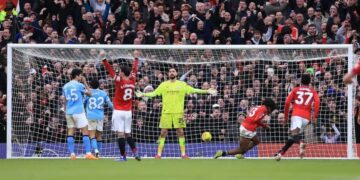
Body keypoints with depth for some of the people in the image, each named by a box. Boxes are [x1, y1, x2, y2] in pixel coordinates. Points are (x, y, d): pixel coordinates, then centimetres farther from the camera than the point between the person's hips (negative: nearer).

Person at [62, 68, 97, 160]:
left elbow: (64, 100, 13)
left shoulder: (65, 86, 10)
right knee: (85, 132, -3)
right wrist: (85, 82, 9)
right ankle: (88, 153, -10)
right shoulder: (79, 85, -6)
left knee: (70, 132, 6)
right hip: (78, 111, -5)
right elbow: (89, 93, 5)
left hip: (69, 112, 5)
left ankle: (72, 154, 1)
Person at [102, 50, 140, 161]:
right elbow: (134, 69, 17)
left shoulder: (119, 81, -12)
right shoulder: (132, 81, 1)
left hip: (118, 111, -5)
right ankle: (135, 152, -1)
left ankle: (123, 156, -8)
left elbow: (110, 70, -13)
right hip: (128, 112, 5)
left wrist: (103, 59, -10)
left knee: (120, 134, -5)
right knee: (128, 134, 13)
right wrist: (136, 58, 31)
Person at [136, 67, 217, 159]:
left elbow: (194, 90, 2)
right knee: (163, 132, -1)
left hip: (178, 112, 0)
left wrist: (207, 91, -5)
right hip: (166, 112, 0)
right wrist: (143, 94, -6)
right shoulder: (163, 85, 7)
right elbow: (154, 93, 5)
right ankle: (159, 154, 3)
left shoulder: (182, 84, 6)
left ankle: (183, 153, 6)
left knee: (180, 132, -1)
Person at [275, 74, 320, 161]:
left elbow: (287, 102, 6)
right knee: (292, 137, 14)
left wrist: (286, 115, 16)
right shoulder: (313, 91, 17)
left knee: (294, 133, -23)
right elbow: (317, 102, -2)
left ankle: (301, 143, -54)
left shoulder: (295, 90, 15)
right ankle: (281, 153, 13)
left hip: (296, 115, -3)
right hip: (307, 117, 3)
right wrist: (315, 116, -3)